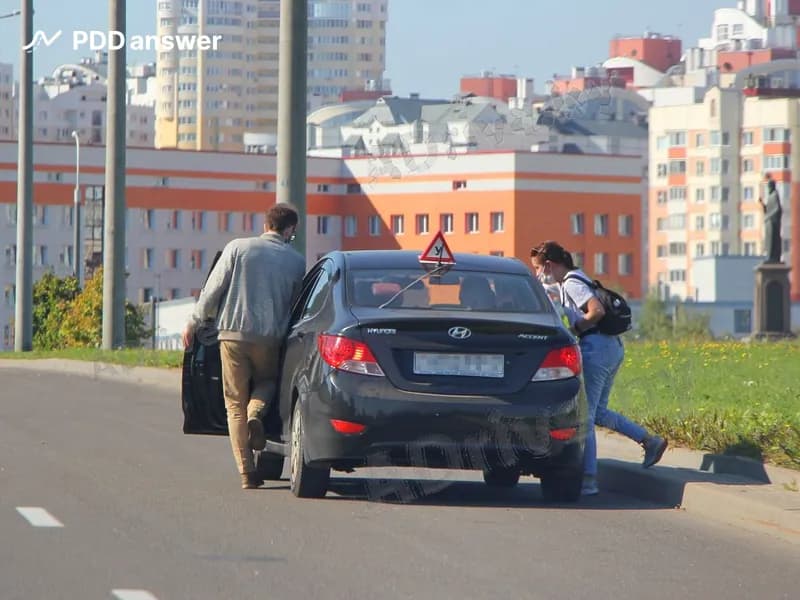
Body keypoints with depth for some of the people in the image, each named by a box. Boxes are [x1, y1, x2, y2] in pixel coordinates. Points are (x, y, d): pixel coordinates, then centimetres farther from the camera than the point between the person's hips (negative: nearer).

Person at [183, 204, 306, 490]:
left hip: (233, 332, -1)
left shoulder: (237, 248, 0)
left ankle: (247, 471, 1)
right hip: (270, 337, 1)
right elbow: (295, 304, 11)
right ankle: (256, 413, -8)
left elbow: (213, 289, -1)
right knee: (267, 381, 27)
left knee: (235, 403, 7)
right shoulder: (296, 261, 4)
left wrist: (194, 322, 8)